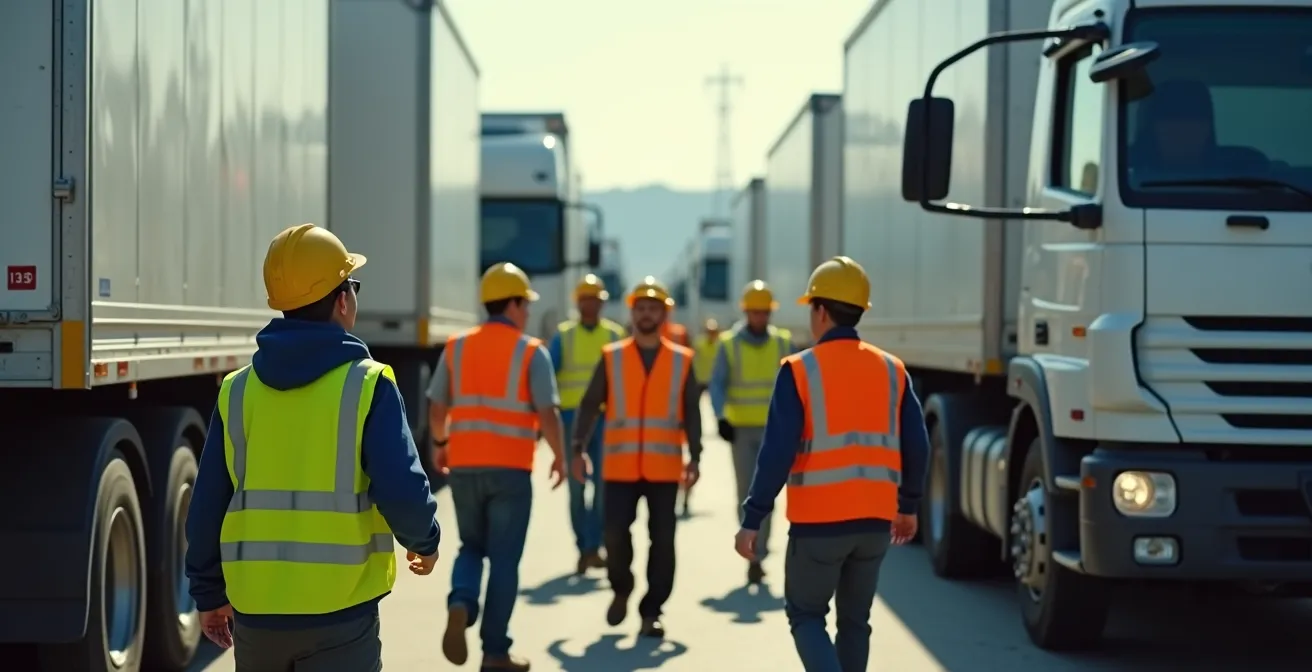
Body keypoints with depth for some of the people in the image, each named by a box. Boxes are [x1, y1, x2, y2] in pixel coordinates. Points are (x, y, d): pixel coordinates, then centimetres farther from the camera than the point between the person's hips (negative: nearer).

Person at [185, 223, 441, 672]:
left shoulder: (237, 390, 5)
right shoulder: (367, 385, -8)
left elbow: (207, 505, 7)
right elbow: (402, 490, -14)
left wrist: (208, 594, 19)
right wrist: (424, 541, 7)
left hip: (255, 609, 5)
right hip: (340, 613, -4)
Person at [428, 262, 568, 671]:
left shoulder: (456, 347, 5)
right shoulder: (531, 352, -5)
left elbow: (437, 407, 5)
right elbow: (548, 413, -11)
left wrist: (439, 444, 24)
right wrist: (560, 457, 4)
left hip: (464, 466, 3)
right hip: (510, 469, -3)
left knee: (472, 547, 20)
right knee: (504, 558, 5)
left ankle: (460, 606, -9)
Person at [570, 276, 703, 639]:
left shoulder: (682, 360, 5)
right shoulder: (611, 357, 5)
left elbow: (691, 413, 5)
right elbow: (590, 405, 4)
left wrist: (694, 457, -4)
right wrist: (578, 448, -5)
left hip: (664, 468, 0)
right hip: (620, 466, 0)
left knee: (662, 541, 0)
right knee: (615, 534, -6)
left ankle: (652, 612, 10)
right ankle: (621, 588, 23)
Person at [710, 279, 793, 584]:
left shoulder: (783, 343, 4)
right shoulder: (729, 345, -1)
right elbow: (717, 384, -5)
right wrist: (721, 417, -20)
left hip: (773, 430, 0)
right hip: (741, 430, 0)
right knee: (746, 493, 3)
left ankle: (757, 556, -4)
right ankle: (755, 550, 16)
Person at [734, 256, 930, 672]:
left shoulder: (799, 371, -8)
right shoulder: (892, 371, 5)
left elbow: (777, 454, -12)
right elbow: (916, 446, 6)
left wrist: (752, 521, -7)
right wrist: (908, 506, 21)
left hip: (818, 521, -4)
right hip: (875, 519, 4)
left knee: (805, 614, 10)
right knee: (855, 621, 17)